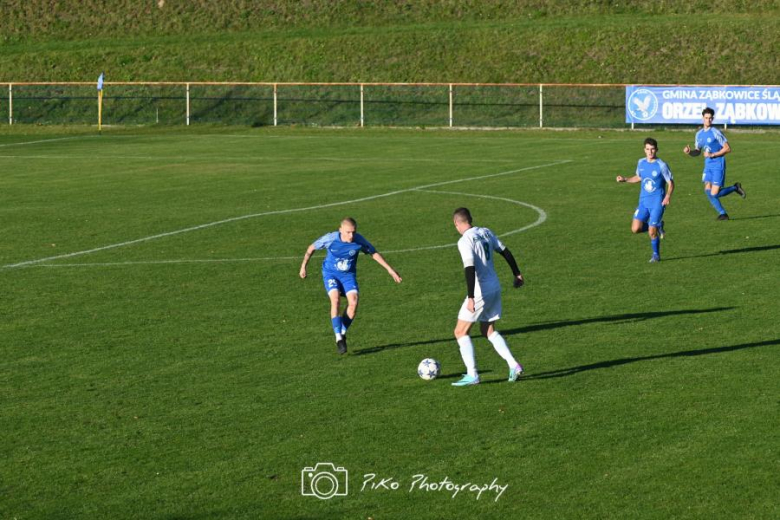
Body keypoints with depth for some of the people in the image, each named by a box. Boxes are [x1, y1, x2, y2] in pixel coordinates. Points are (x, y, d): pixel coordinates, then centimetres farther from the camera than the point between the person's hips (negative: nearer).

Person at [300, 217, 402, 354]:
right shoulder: (330, 239, -21)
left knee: (353, 303, -20)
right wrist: (303, 266, 4)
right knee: (336, 300, -26)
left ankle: (343, 333, 2)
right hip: (330, 273, -2)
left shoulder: (359, 240, -16)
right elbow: (312, 248, -3)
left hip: (348, 275, 2)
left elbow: (374, 253, 0)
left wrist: (390, 269, 0)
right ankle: (339, 338, -23)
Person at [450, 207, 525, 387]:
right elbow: (505, 252, 14)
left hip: (480, 292, -8)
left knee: (460, 332, 5)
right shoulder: (486, 232, 7)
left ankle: (472, 375, 1)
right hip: (495, 289, 8)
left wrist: (470, 298, -29)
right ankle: (514, 365, 8)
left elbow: (470, 269, -26)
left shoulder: (465, 241, -17)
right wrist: (517, 274, 26)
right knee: (489, 331, 21)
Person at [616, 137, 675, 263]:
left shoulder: (661, 165, -10)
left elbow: (671, 183, -6)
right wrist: (625, 179, 9)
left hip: (657, 202, -5)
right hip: (643, 201, 5)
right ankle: (657, 226, 19)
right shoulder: (641, 163, 6)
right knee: (635, 228, -7)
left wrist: (668, 196, -23)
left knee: (652, 232, -9)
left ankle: (656, 255, 15)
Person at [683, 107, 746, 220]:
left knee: (714, 194, -10)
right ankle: (722, 213, 10)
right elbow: (697, 152, 19)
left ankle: (735, 188, 15)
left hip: (718, 165, -7)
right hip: (708, 166, 7)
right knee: (708, 191, -4)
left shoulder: (716, 132, -12)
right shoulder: (699, 134, 10)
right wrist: (689, 152, -2)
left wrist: (713, 154, -19)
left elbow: (728, 148, -13)